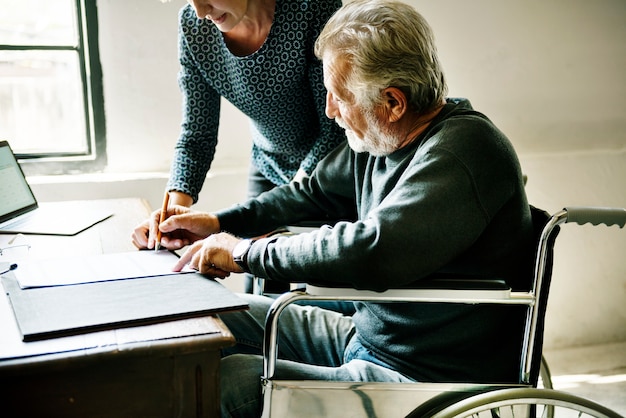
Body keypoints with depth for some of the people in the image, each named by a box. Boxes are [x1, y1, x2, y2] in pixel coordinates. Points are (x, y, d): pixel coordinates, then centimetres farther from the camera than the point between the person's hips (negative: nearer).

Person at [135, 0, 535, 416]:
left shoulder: (461, 151, -25)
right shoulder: (381, 138, 3)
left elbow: (368, 251, -37)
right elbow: (316, 192, 20)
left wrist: (245, 252, -23)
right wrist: (219, 223, 12)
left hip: (424, 377, -9)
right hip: (368, 336, 9)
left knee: (224, 384, -20)